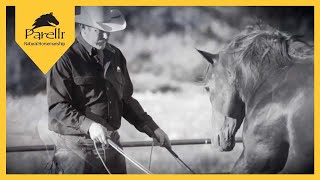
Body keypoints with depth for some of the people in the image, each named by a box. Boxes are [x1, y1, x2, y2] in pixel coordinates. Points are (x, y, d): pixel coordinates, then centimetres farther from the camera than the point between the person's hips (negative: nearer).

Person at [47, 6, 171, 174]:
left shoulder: (115, 55, 11)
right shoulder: (65, 58, -10)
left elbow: (125, 99, 19)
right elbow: (57, 107, -16)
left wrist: (152, 128, 12)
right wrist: (88, 125, -30)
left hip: (112, 144, 6)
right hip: (77, 147, -6)